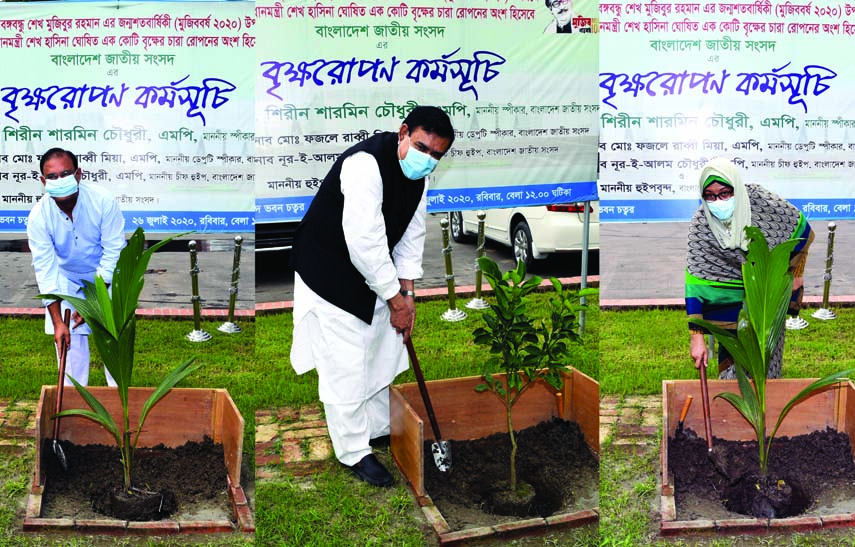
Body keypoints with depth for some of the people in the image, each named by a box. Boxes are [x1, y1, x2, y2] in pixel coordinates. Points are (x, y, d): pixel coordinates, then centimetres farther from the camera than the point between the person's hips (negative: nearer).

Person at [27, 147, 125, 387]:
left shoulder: (103, 201, -29)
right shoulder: (38, 217, -24)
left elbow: (114, 253, -24)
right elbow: (45, 269, -24)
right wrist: (57, 321, -29)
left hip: (106, 275, -1)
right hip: (66, 278, 1)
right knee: (68, 338, -3)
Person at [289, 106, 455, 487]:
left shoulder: (418, 175, -3)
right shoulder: (365, 164, -31)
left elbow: (412, 235, 5)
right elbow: (365, 244, -32)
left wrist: (406, 292, -1)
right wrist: (396, 299, -22)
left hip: (374, 275, 9)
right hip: (330, 274, -9)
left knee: (381, 353, 19)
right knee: (345, 366, -3)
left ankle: (378, 428, 39)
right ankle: (355, 452, 14)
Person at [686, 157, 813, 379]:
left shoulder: (760, 201, -26)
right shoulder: (700, 225, -26)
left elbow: (801, 227, -6)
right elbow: (695, 281, -29)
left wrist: (797, 271, 1)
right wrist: (697, 338, -33)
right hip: (730, 299, 0)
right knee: (732, 353, 7)